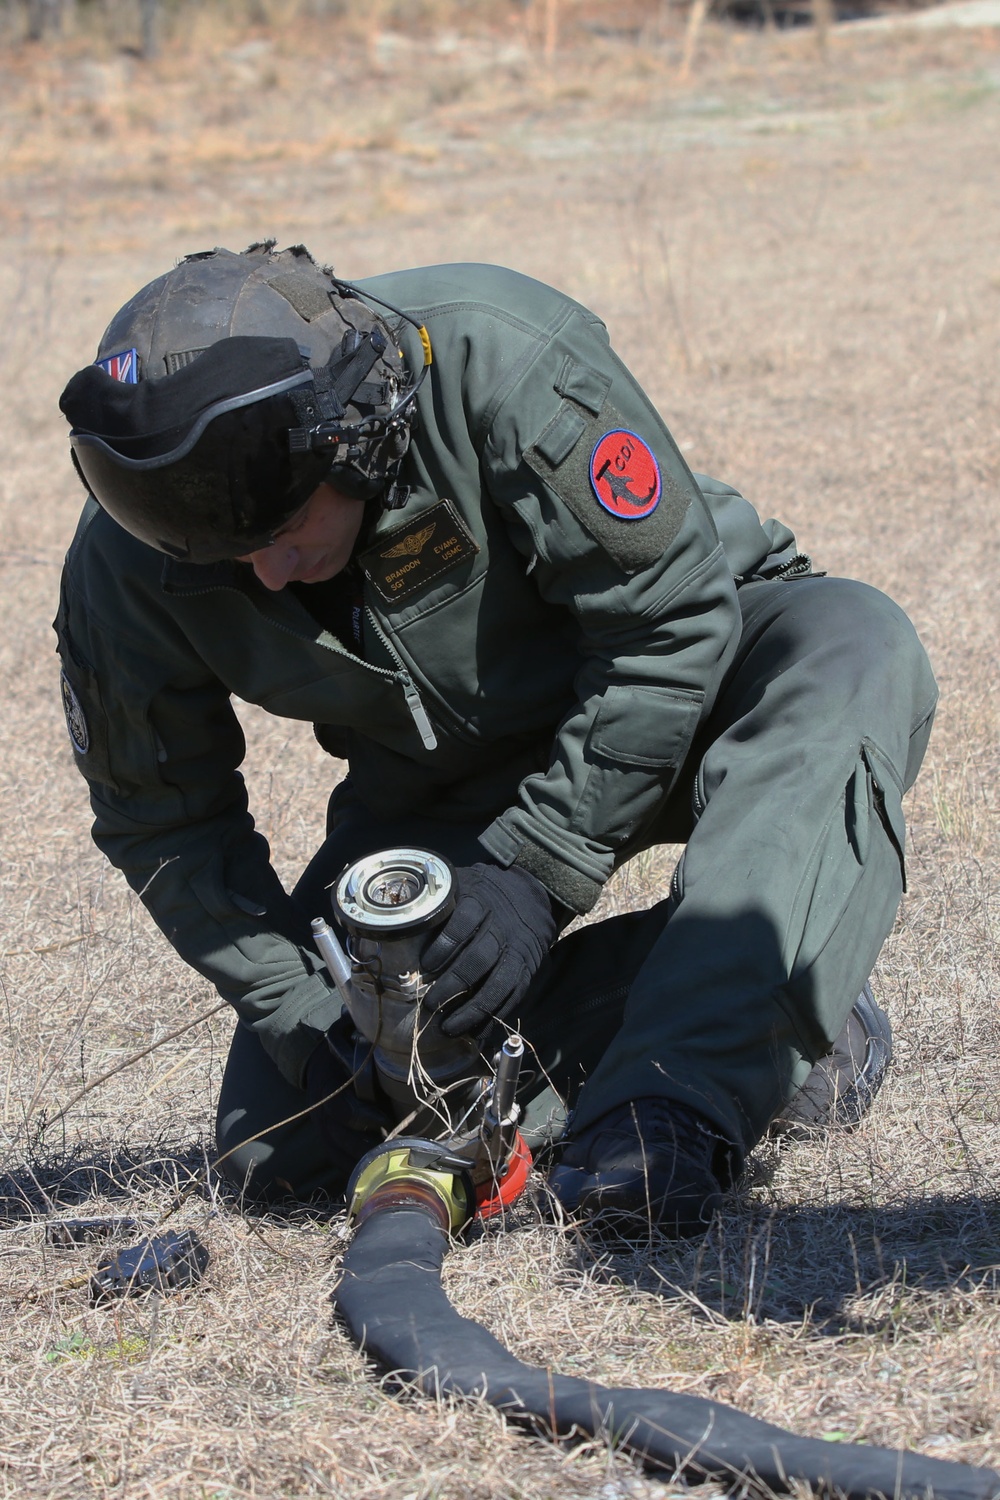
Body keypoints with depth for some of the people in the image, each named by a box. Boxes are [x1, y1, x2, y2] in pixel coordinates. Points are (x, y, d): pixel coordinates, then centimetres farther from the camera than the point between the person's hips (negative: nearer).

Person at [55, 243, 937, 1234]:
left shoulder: (495, 360, -33)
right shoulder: (126, 566, -21)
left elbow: (673, 617, -26)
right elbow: (163, 823, -7)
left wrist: (537, 869, -29)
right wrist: (305, 1013, -18)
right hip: (437, 795, 3)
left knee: (854, 652, -37)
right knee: (279, 1150, -11)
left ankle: (675, 1104, -42)